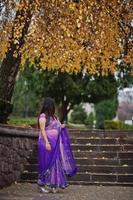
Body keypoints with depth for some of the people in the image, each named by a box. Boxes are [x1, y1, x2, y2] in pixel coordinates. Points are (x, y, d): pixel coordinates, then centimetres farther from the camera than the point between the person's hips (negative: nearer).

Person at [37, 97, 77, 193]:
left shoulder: (54, 116, 14)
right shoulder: (43, 116, -8)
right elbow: (42, 130, -14)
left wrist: (61, 127, 2)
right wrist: (46, 142, -21)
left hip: (55, 143, 7)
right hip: (47, 143, -7)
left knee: (56, 163, 5)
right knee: (47, 163, -3)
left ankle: (53, 185, 11)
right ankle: (42, 184, 9)